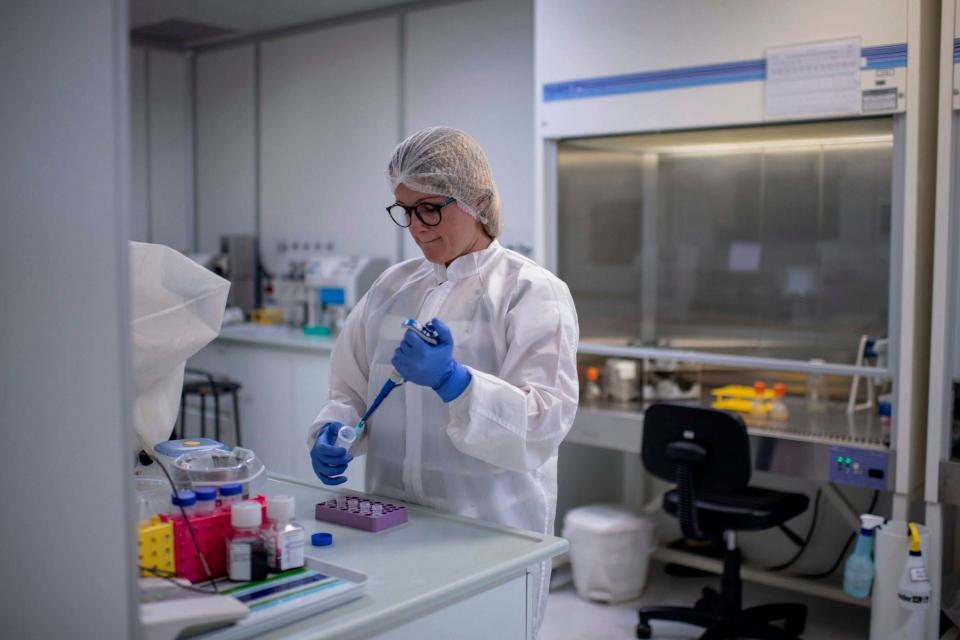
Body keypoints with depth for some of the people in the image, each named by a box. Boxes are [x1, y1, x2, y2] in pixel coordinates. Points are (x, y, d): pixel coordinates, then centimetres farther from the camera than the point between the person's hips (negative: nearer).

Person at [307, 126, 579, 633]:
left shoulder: (531, 291, -9)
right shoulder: (392, 286, 8)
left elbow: (544, 424, -18)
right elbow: (349, 388, 11)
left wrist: (451, 380, -31)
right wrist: (332, 433, -10)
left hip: (492, 532, -4)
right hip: (393, 524, 5)